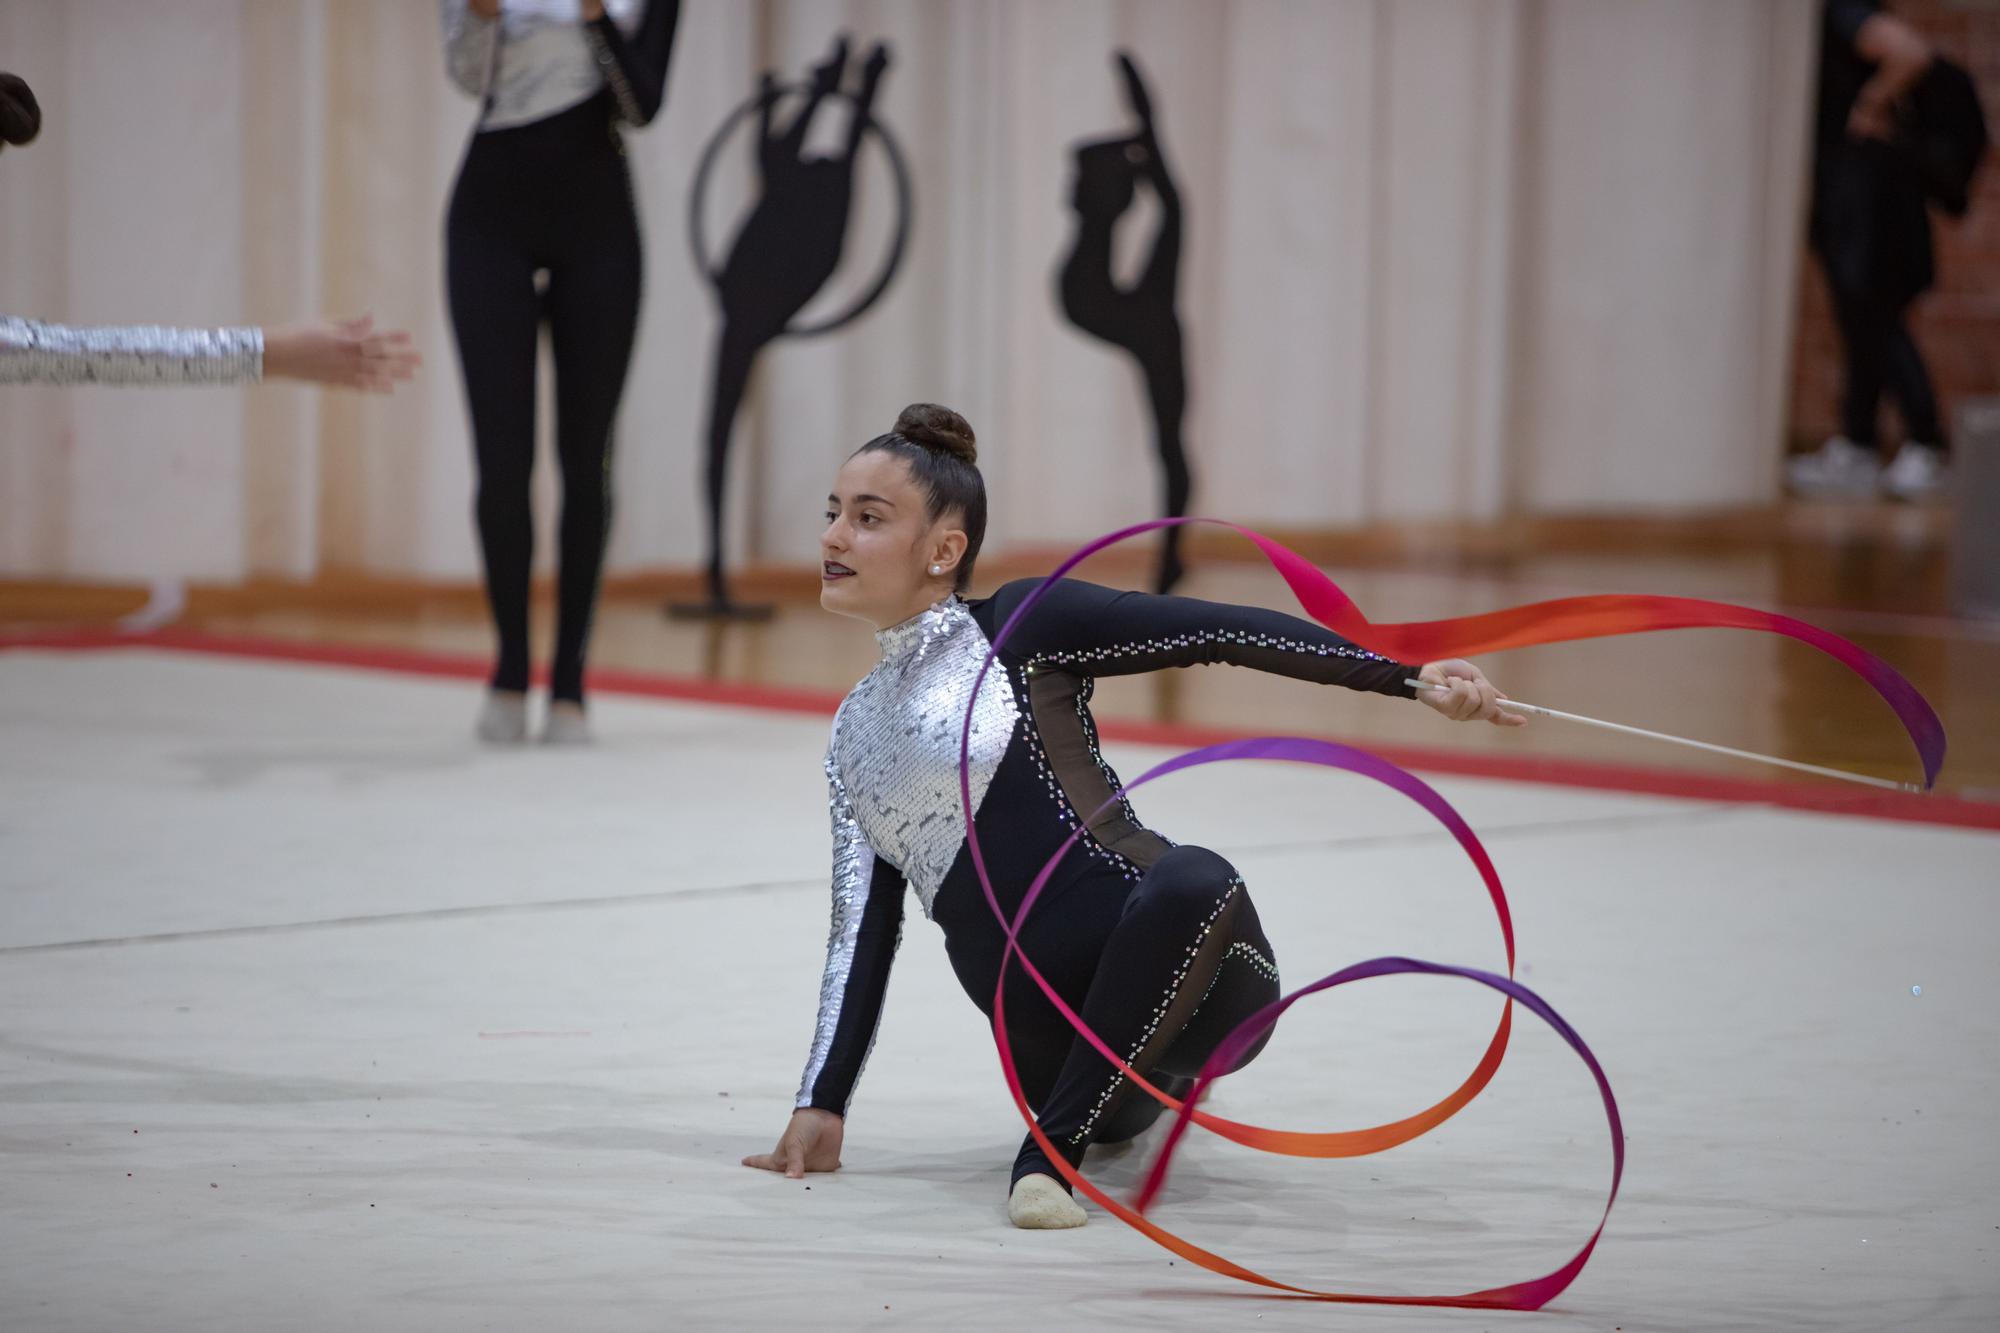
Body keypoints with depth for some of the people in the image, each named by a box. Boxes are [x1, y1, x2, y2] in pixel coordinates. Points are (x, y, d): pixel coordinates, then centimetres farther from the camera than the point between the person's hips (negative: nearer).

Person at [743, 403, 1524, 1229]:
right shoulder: (854, 732, 19)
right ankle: (1150, 1081, 38)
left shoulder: (1020, 629, 1)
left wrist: (1410, 674, -17)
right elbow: (862, 930, 20)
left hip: (1176, 963, -8)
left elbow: (1223, 633, -7)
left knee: (1190, 880, -37)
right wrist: (823, 1105, 12)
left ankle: (1051, 1152, -27)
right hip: (1054, 1033, 8)